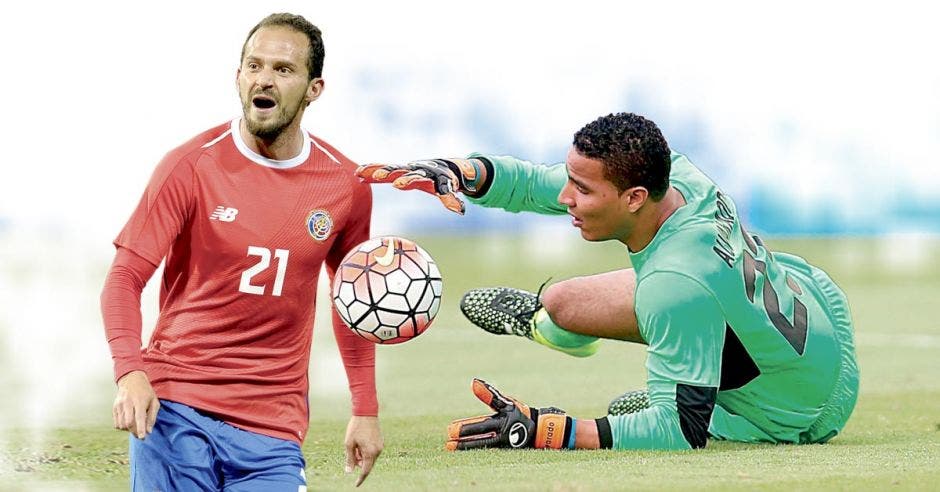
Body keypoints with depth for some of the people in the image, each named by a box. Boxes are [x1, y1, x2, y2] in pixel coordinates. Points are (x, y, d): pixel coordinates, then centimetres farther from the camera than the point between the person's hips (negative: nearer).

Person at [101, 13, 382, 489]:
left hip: (274, 427, 2)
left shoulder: (346, 186, 4)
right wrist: (129, 371, -24)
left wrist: (366, 410, 17)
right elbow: (125, 278, -7)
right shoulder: (191, 165, -5)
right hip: (175, 408, -2)